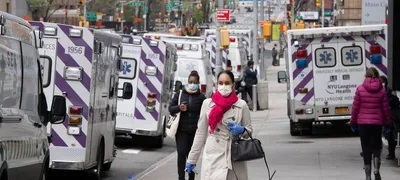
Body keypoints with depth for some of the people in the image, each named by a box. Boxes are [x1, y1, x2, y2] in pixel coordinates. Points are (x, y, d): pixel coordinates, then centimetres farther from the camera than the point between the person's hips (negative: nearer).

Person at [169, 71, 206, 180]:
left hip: (195, 131, -1)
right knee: (181, 153, -9)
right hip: (181, 130, 1)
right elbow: (171, 108, 7)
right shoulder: (179, 94, 4)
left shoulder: (201, 97, -2)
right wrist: (179, 108, -15)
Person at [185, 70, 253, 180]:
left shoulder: (241, 105, 3)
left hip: (234, 158, 0)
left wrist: (241, 130, -11)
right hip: (212, 158, 0)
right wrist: (192, 159, 9)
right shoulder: (207, 104, 4)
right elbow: (201, 133, 9)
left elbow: (249, 130, 13)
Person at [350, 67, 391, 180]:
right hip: (377, 123, 1)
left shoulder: (360, 89, -5)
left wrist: (353, 122, 6)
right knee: (376, 145, 15)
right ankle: (376, 168, -7)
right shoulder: (382, 90, -2)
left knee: (366, 149, 5)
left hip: (363, 122, -1)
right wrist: (387, 123, 10)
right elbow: (386, 108, 1)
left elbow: (355, 107, -3)